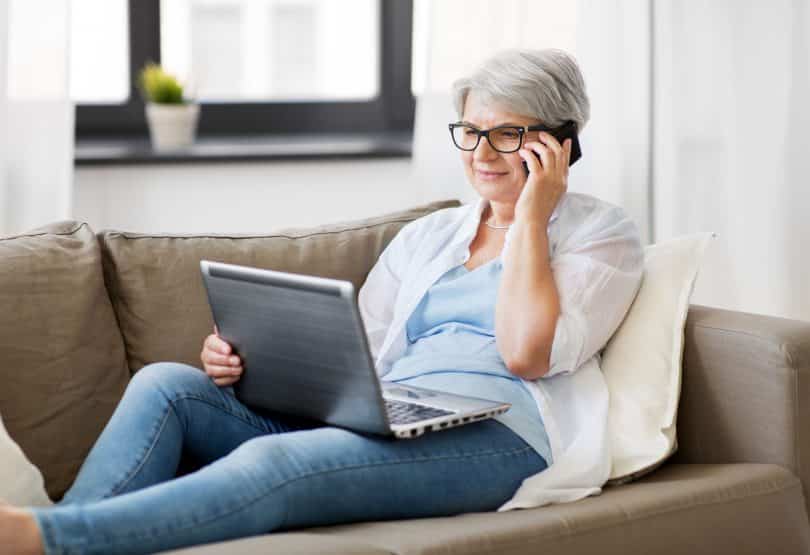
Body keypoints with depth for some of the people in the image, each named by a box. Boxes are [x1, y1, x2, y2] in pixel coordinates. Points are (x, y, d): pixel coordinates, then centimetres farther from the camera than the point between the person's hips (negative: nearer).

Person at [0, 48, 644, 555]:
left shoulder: (604, 232, 10)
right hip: (384, 421, 7)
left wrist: (530, 215, -2)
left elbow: (526, 352, -9)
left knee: (273, 461, -34)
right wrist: (248, 363, -1)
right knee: (165, 384, -14)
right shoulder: (426, 236, 26)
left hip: (495, 432, -6)